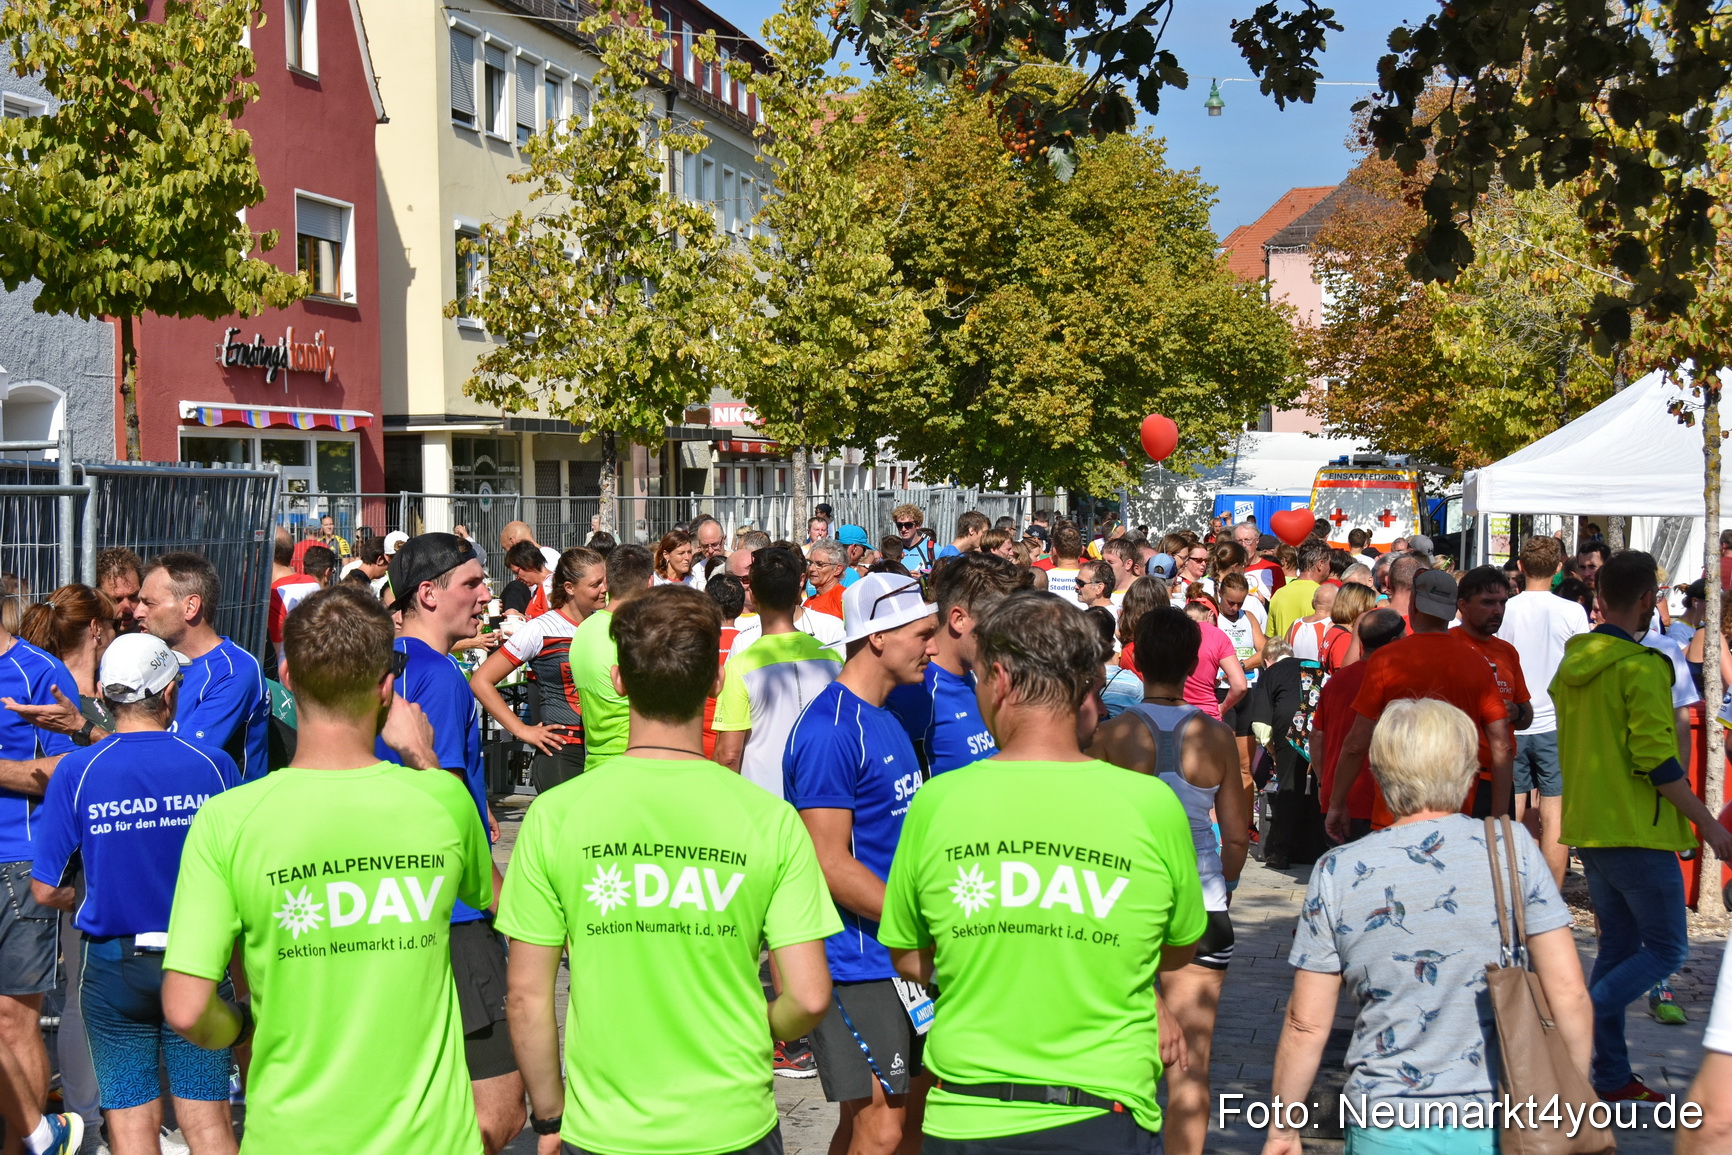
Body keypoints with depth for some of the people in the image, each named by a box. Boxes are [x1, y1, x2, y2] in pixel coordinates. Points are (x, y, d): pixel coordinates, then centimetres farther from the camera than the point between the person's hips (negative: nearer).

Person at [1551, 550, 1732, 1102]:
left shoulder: (1572, 665, 9)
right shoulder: (1641, 667, -16)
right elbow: (1658, 761, -20)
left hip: (1587, 829, 8)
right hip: (1637, 832, -8)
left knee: (1618, 945, 14)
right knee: (1667, 948, 2)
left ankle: (1612, 1076, 15)